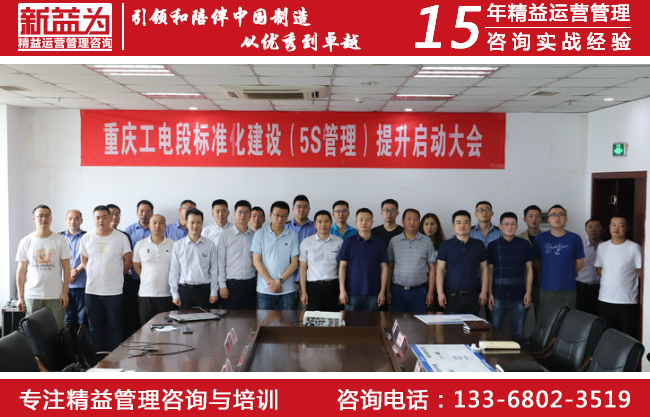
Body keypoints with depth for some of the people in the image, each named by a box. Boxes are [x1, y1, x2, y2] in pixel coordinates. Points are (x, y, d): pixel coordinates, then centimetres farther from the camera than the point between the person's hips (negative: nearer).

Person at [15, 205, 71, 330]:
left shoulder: (60, 240, 2)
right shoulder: (25, 242, 5)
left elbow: (66, 268, 1)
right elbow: (21, 270, 5)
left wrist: (65, 293, -6)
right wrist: (20, 297, 2)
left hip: (56, 296, -1)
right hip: (32, 296, 1)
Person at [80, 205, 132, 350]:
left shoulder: (121, 237, -2)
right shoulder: (86, 238, 6)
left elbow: (128, 260, 4)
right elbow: (84, 260, 16)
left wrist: (117, 275, 7)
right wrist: (95, 275, 10)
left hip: (114, 291, -3)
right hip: (92, 290, 3)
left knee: (115, 328, 2)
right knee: (95, 328, 11)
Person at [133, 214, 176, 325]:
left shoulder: (173, 245, 4)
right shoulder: (140, 245, 6)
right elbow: (136, 266, 14)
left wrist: (171, 282, 2)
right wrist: (145, 279, 5)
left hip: (167, 294, -1)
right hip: (146, 294, 1)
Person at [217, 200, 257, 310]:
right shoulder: (226, 235, -1)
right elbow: (220, 262, -1)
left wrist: (258, 284, 9)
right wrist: (222, 285, -5)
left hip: (250, 283, 3)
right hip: (232, 283, -2)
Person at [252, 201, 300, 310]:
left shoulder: (292, 236, 5)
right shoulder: (260, 234, 4)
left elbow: (294, 263, 2)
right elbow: (256, 261, 0)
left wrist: (279, 281, -10)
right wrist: (271, 281, -9)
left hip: (287, 290, 1)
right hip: (264, 290, 0)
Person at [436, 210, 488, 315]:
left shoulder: (479, 245, 8)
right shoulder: (445, 245, 3)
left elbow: (484, 269, 10)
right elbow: (440, 270, 1)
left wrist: (484, 291, 3)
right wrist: (440, 292, -6)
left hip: (473, 296, 2)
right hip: (452, 295, -2)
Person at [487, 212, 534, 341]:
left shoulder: (524, 245, 5)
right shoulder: (493, 245, 4)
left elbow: (529, 269, 7)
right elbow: (489, 270, 5)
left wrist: (528, 292, 0)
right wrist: (489, 294, 0)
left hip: (518, 295, 0)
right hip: (498, 295, 0)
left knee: (518, 333, 6)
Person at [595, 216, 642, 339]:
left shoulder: (634, 247, -5)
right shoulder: (602, 247, 9)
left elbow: (641, 272, -4)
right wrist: (609, 280, 5)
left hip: (627, 301, -4)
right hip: (604, 299, 4)